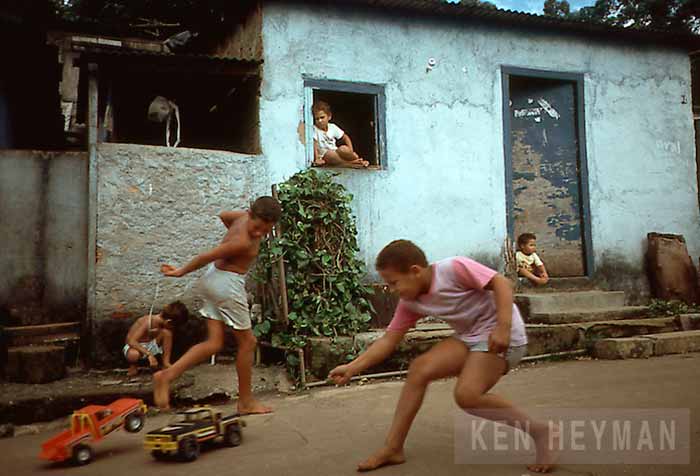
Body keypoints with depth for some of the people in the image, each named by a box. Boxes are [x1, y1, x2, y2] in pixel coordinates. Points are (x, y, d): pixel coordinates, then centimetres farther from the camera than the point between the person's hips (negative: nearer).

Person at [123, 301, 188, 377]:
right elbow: (131, 341, -39)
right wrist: (149, 354, -46)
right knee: (133, 355, -43)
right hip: (136, 346, -5)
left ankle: (166, 363, -13)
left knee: (167, 332, -23)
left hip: (151, 346, 5)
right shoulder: (146, 322, -31)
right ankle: (133, 366, -6)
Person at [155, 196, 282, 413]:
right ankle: (246, 402, 16)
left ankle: (166, 375, -4)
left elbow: (224, 215, 21)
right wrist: (181, 272, -5)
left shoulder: (245, 216, 0)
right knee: (247, 342, 5)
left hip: (213, 277, 9)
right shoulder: (244, 242, -25)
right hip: (228, 284, -9)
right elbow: (208, 256, -19)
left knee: (214, 343, 7)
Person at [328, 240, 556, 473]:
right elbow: (388, 340, 2)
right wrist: (352, 368, -5)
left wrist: (503, 328, -31)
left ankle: (538, 431, -6)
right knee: (419, 369, -7)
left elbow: (501, 282, -21)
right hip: (468, 336, 8)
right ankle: (393, 448, 0)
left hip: (499, 335, -7)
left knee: (467, 396, -24)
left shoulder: (453, 268, -21)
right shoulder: (410, 302, 0)